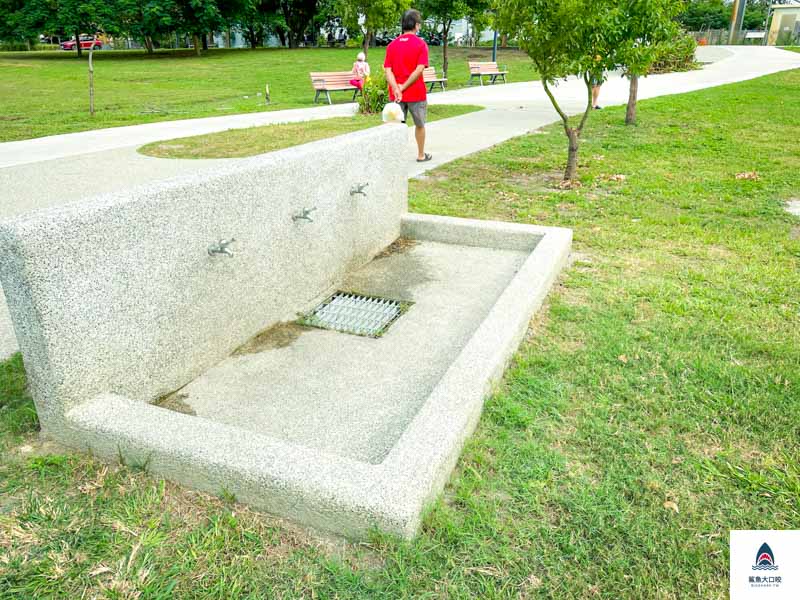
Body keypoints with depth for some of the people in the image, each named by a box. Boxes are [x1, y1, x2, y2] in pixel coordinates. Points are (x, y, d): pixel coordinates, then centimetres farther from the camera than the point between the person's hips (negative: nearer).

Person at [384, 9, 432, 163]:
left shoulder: (392, 45, 4)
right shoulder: (421, 44, -7)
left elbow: (388, 71, -6)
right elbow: (419, 70, -18)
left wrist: (396, 89, -16)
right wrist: (403, 87, -16)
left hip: (395, 94, 3)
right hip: (416, 93, -3)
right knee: (419, 125, 15)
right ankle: (421, 155, 27)